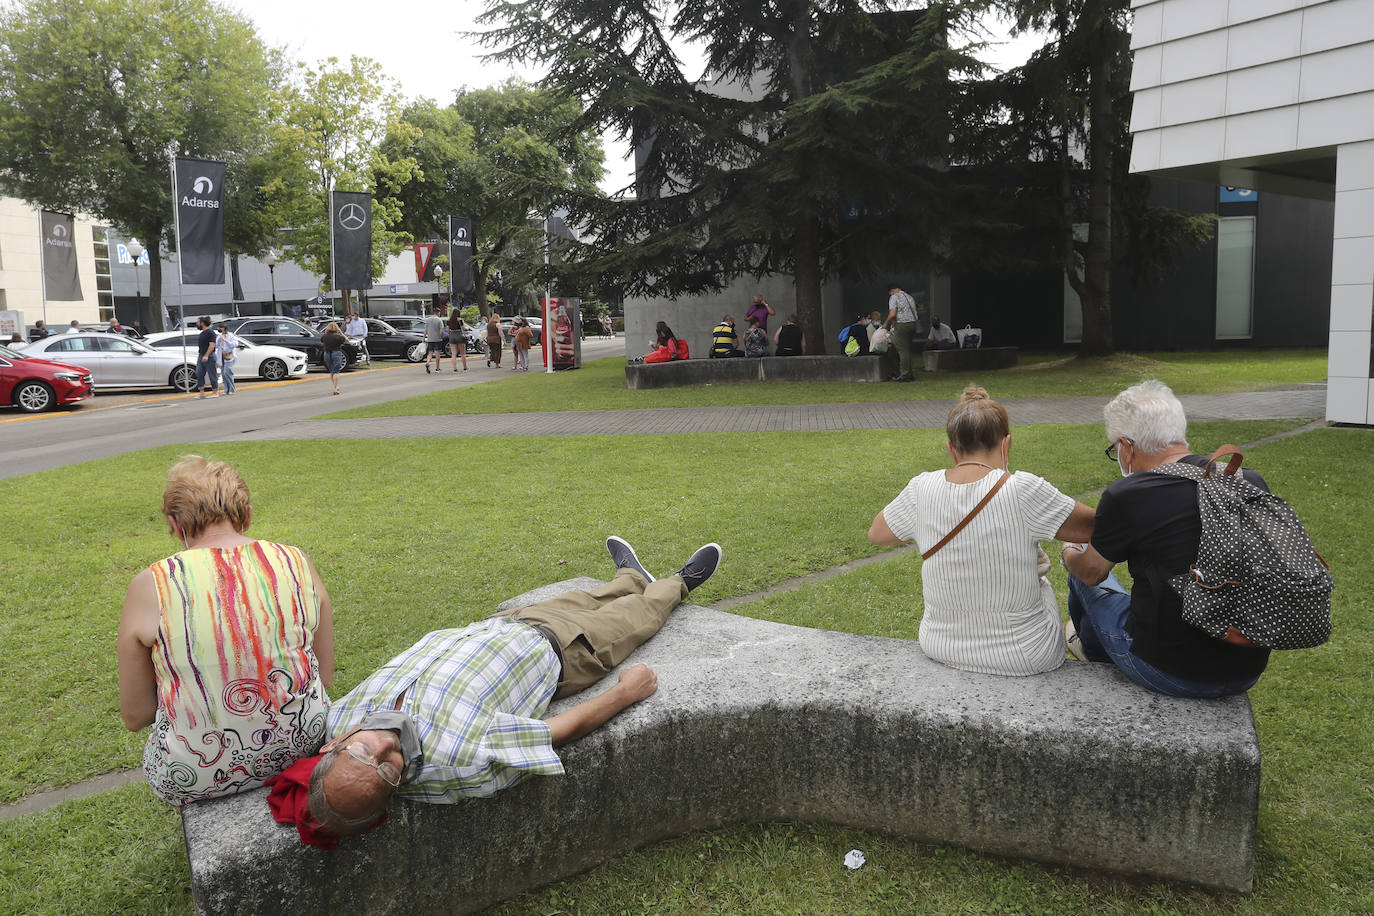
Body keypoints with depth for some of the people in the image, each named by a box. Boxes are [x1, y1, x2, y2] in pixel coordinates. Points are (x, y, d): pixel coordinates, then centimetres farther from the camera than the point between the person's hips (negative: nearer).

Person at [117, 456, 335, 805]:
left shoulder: (150, 587, -13)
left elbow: (134, 716, -3)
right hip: (300, 747, 2)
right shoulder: (296, 563, -6)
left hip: (201, 776, -2)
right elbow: (325, 677, 2)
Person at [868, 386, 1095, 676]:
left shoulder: (921, 489, -11)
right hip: (1024, 658, -3)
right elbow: (1093, 526, -7)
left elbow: (876, 534, 8)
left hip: (941, 649, 3)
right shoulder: (1022, 490, -21)